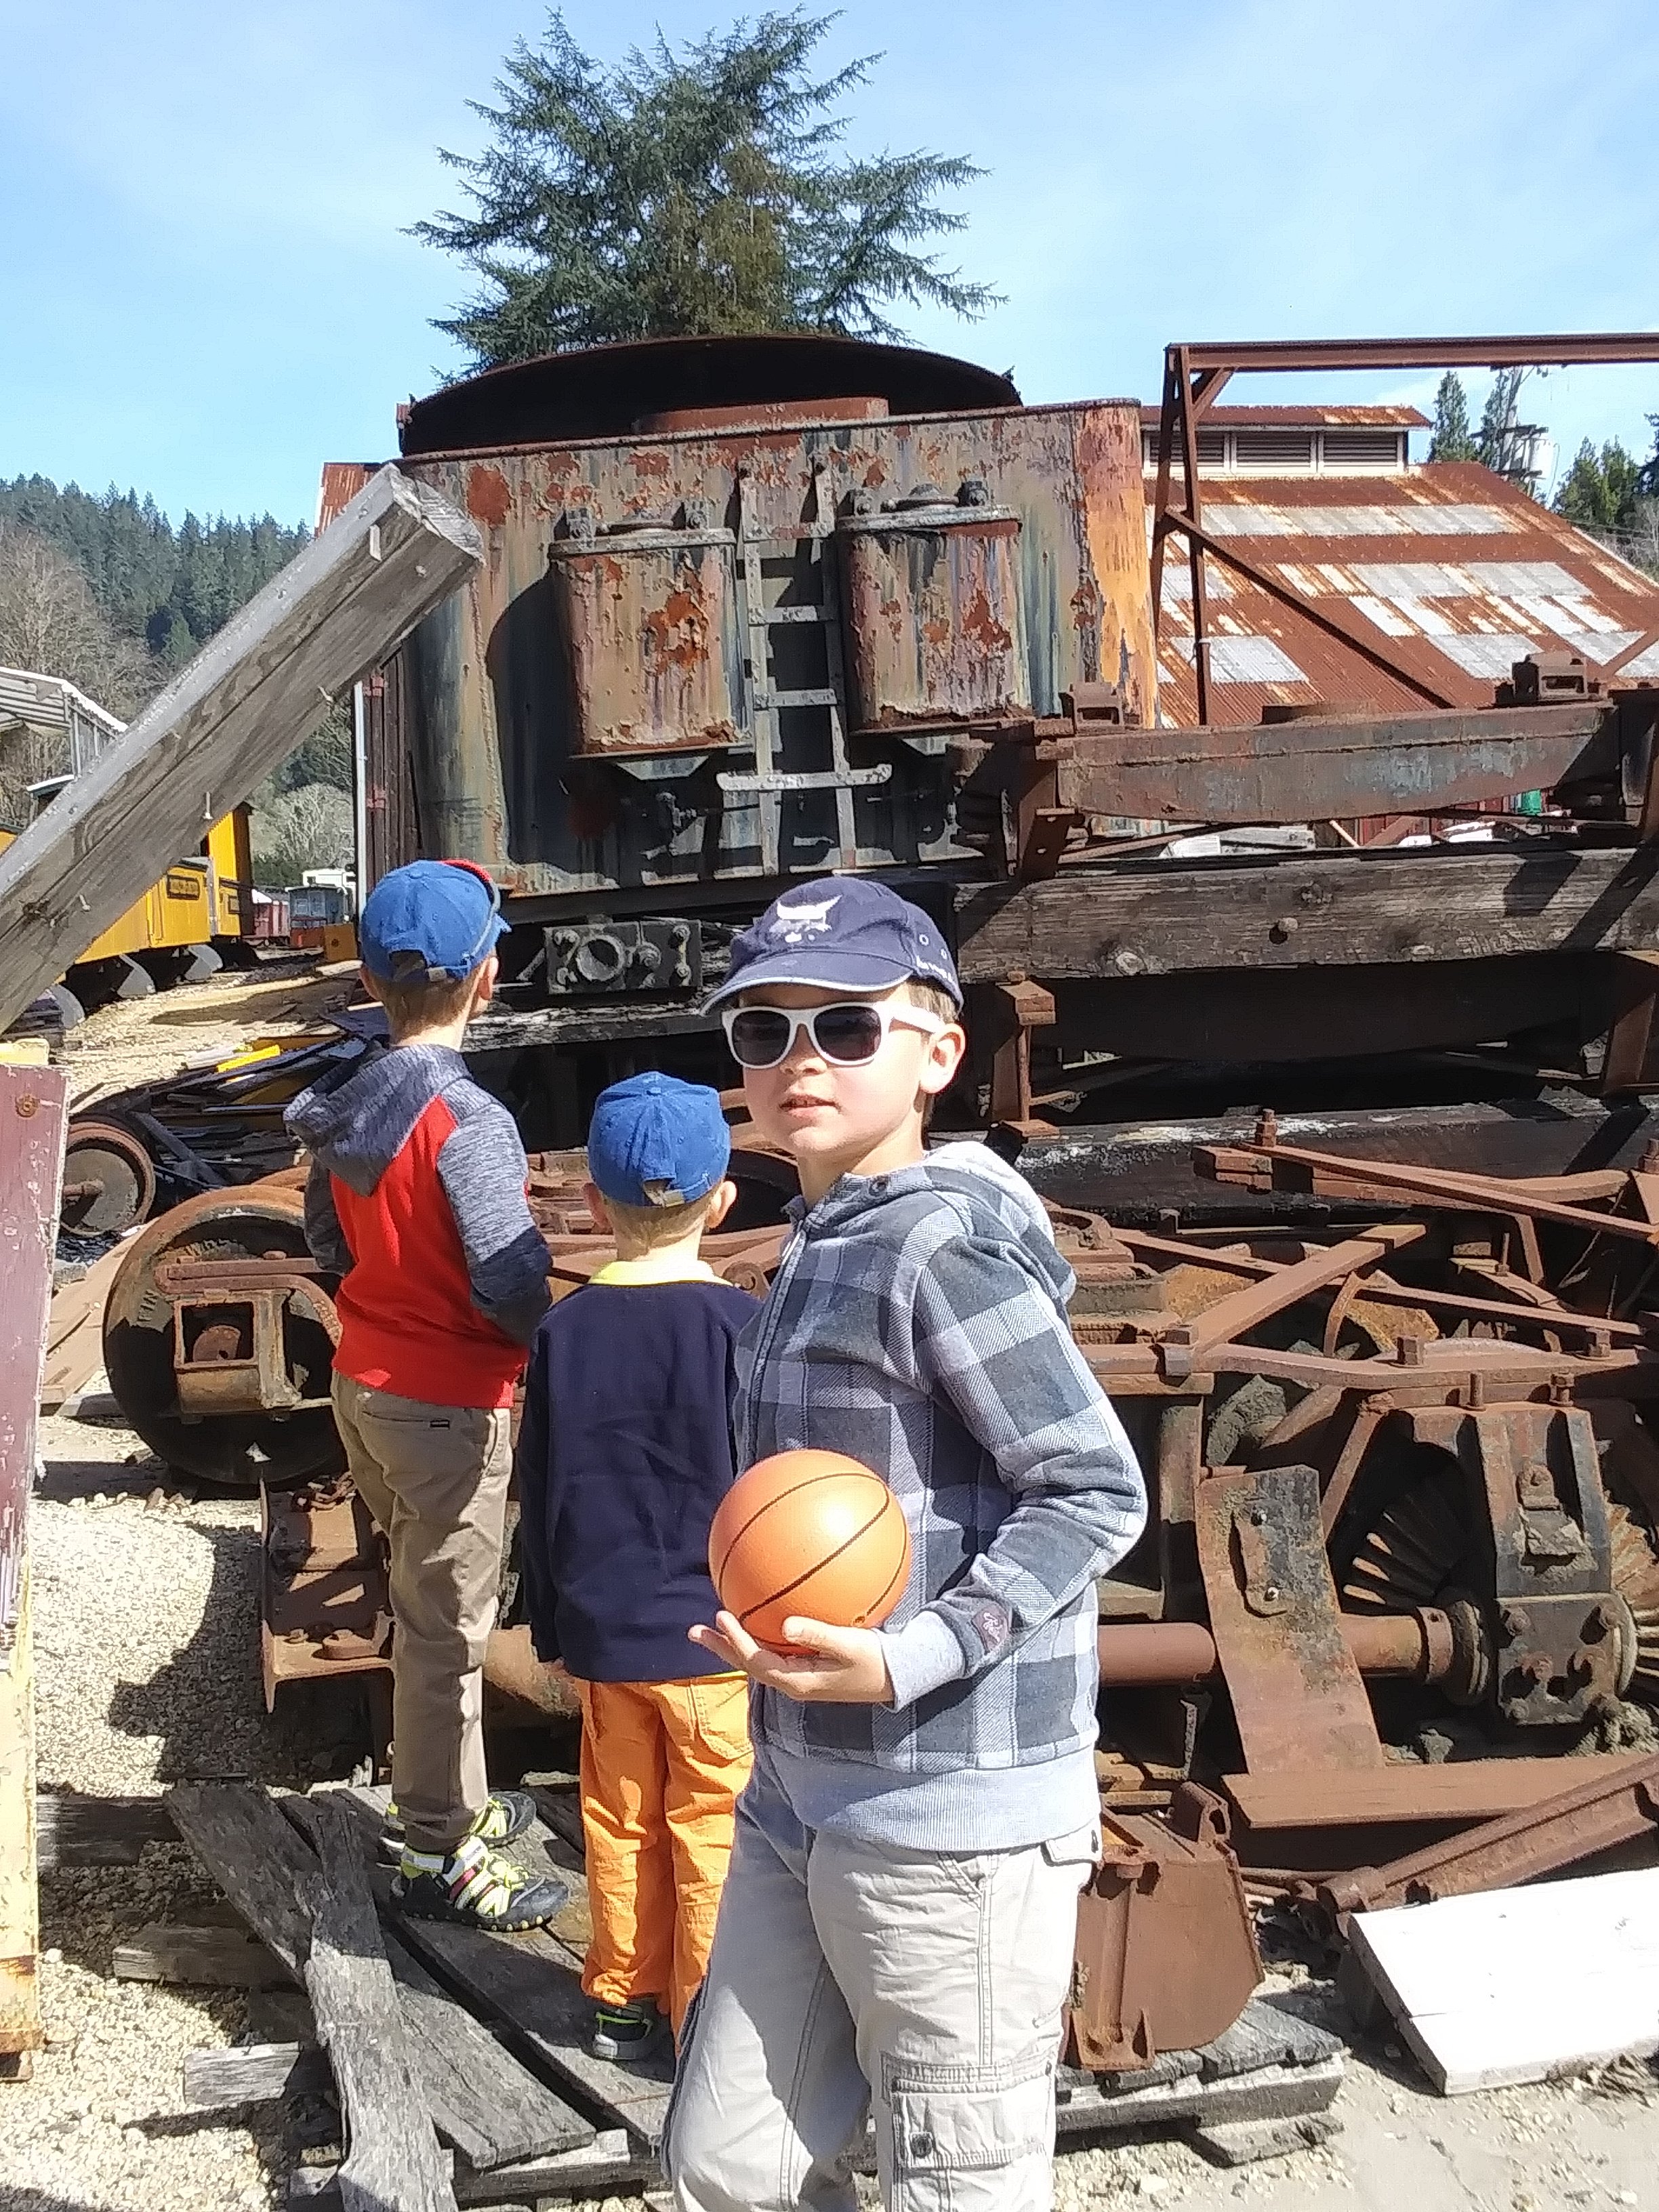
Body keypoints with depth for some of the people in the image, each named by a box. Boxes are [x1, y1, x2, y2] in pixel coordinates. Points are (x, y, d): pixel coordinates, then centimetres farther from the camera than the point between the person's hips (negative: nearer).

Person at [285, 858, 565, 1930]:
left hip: (365, 1386, 8)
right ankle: (441, 1855, 16)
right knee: (447, 1628, 4)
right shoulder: (467, 1119, -24)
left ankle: (453, 1800, 39)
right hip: (448, 1402, -8)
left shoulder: (347, 1103, 1)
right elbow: (513, 1284, -25)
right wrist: (551, 1350, -6)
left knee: (427, 1607, 23)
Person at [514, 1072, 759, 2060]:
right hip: (716, 1634, -4)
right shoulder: (740, 1325, -15)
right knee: (714, 1832, 8)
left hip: (604, 1633, 4)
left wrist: (555, 1630, 14)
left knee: (623, 1821, 18)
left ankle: (625, 1997, 30)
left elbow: (541, 1500, 3)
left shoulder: (565, 1331, -3)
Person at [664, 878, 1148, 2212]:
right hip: (800, 1802, 9)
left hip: (950, 1819, -9)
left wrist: (907, 1661, -28)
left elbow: (1096, 1492, -20)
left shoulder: (945, 1241, -17)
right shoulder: (826, 1242, 10)